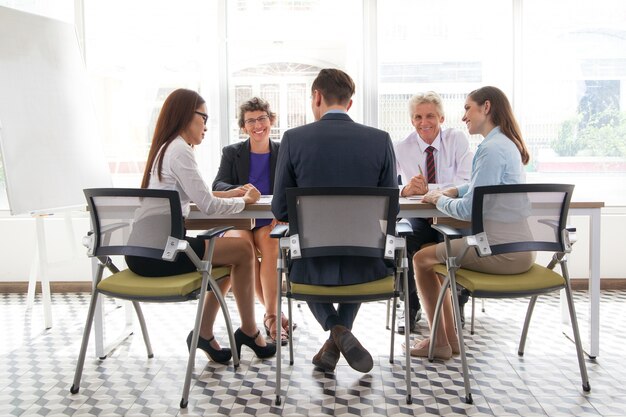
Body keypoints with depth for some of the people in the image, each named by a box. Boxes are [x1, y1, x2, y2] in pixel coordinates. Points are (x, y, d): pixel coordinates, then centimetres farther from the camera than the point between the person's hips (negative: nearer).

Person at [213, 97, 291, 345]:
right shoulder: (232, 153, 9)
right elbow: (217, 186, -6)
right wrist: (239, 190, -29)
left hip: (271, 222, 0)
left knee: (269, 242, -34)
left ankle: (271, 316, -28)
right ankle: (274, 313, -22)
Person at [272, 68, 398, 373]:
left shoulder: (293, 139, -8)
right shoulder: (380, 140, -4)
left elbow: (280, 210, -2)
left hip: (313, 265, -1)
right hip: (366, 265, 2)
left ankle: (337, 330, 13)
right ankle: (334, 346, 28)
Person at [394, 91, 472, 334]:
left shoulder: (457, 140, -5)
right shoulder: (401, 149, -2)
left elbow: (467, 184, -17)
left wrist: (427, 188, -28)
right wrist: (404, 190, -32)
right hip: (418, 219, 1)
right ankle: (411, 308, -6)